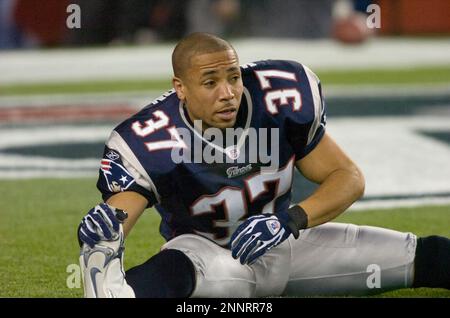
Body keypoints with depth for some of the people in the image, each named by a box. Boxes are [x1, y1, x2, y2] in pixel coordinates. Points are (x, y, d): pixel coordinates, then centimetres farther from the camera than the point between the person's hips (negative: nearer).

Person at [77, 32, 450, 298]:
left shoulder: (283, 99, -16)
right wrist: (102, 233, -60)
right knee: (175, 267, -43)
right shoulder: (150, 143, -25)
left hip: (284, 241, 5)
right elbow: (115, 215, -34)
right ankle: (116, 294, -76)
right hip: (207, 250, -5)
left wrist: (291, 219, -27)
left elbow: (349, 177, -8)